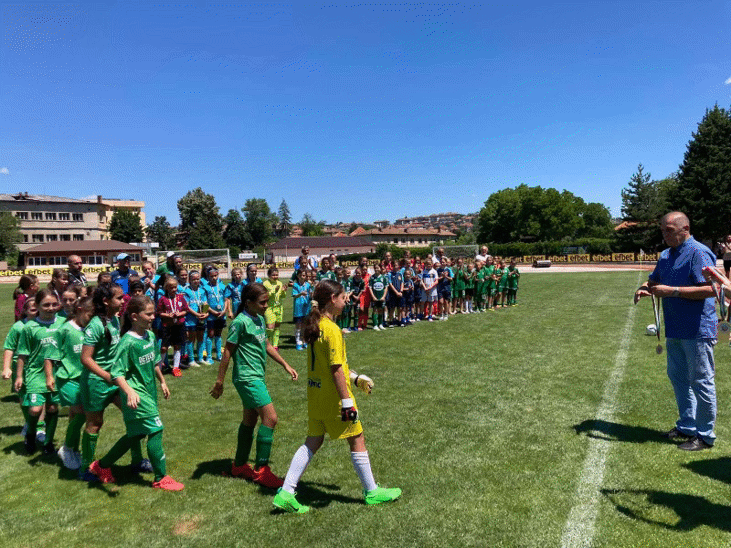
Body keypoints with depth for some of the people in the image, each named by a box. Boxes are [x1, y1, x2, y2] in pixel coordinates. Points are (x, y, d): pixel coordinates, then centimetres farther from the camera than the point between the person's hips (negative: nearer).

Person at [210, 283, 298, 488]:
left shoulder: (260, 319, 11)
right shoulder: (241, 322, -15)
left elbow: (267, 346, 21)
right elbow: (228, 351, -12)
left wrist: (286, 365, 21)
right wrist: (219, 381, -10)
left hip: (257, 377, 9)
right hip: (247, 377, -9)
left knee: (250, 420, 16)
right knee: (270, 417, -12)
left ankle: (239, 466, 31)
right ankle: (261, 470, -1)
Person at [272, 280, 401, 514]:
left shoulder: (315, 325, 6)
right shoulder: (332, 330, -21)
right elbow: (336, 369, -23)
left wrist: (353, 377, 25)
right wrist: (347, 402, -20)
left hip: (315, 393, 8)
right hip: (333, 396, -8)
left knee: (313, 442, 15)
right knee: (357, 440, 8)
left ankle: (286, 492, 15)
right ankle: (371, 492, 23)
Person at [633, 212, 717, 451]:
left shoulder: (699, 253, -14)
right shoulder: (666, 255, 13)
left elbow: (708, 289, -22)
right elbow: (654, 280, 22)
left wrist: (672, 291, -24)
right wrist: (645, 289, 0)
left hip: (697, 331, -9)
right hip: (675, 330, 9)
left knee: (701, 382, 1)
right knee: (678, 378, 17)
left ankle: (705, 435, 13)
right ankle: (687, 426, 31)